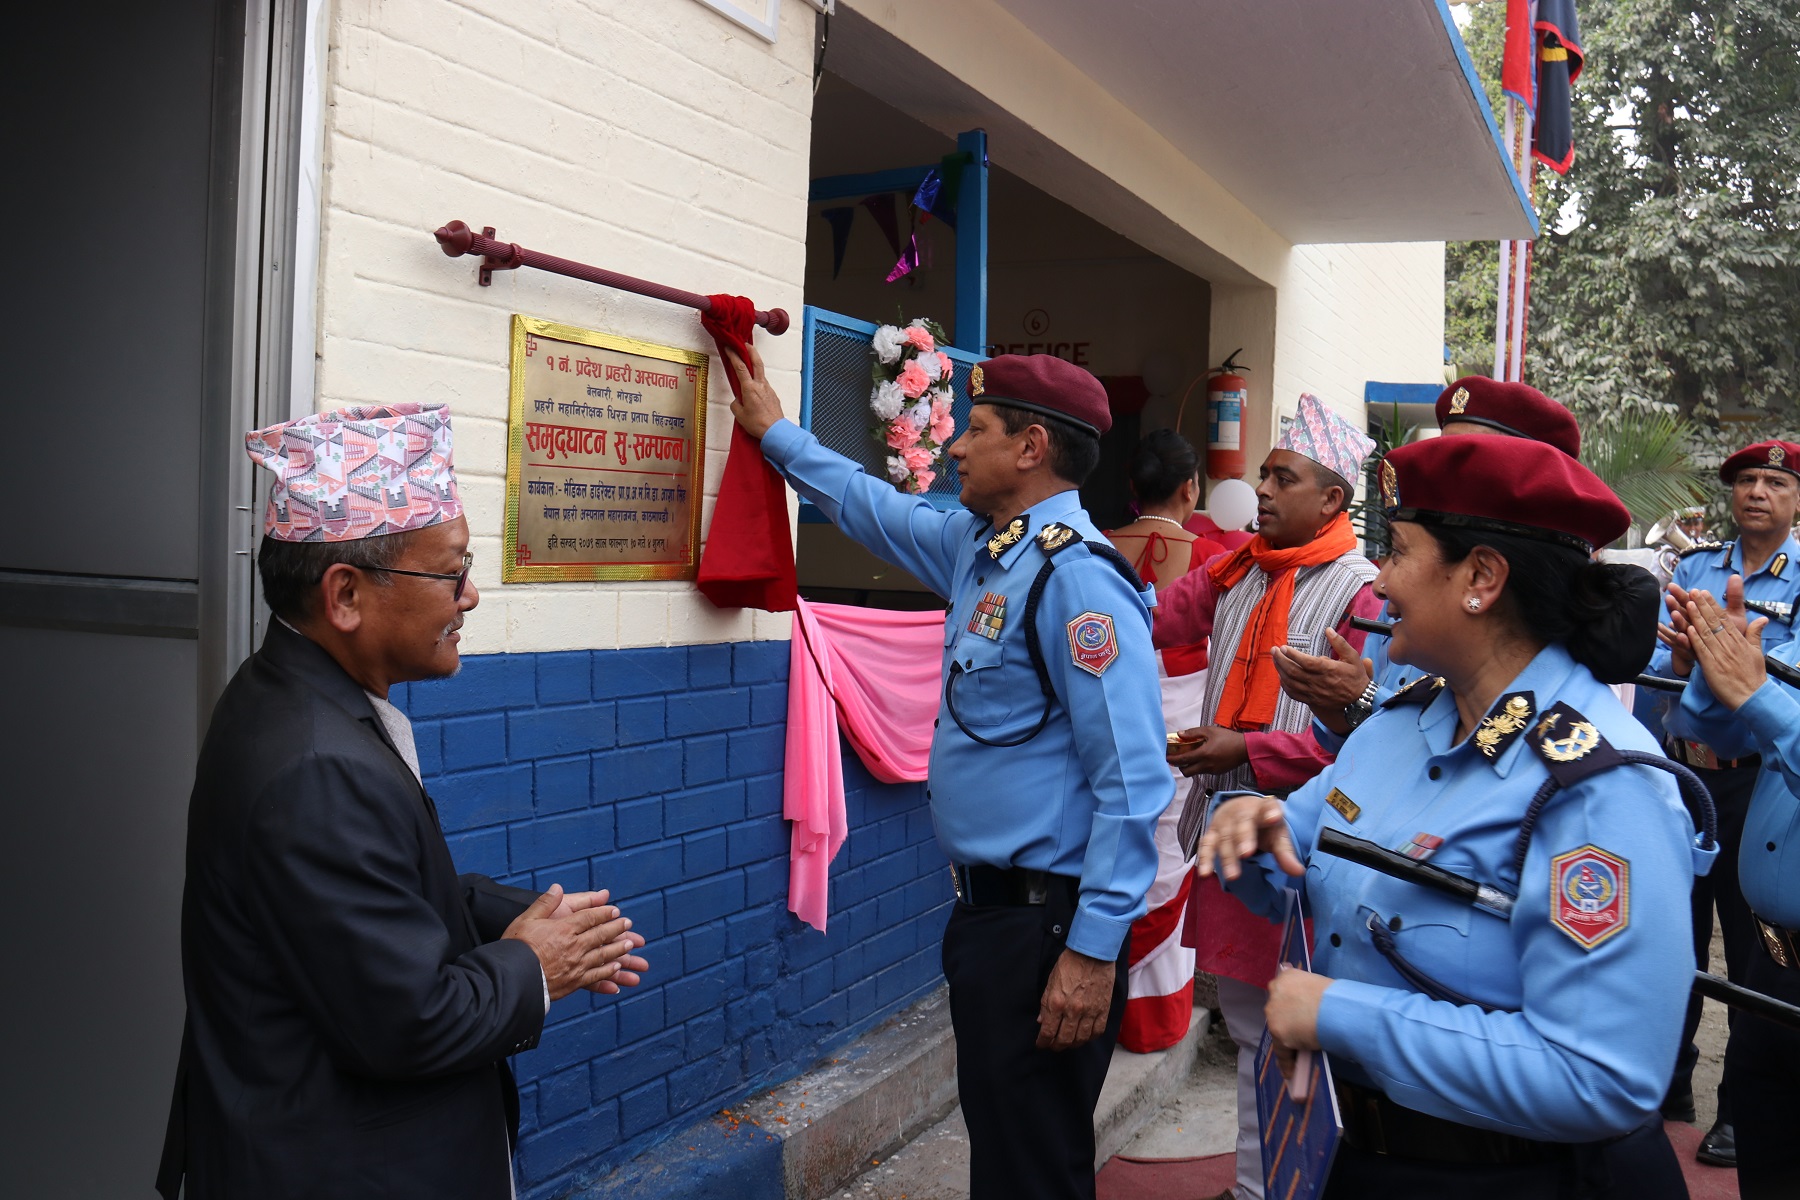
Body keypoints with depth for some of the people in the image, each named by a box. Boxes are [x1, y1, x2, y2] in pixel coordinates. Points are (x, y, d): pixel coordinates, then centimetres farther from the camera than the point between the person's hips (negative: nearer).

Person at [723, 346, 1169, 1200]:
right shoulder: (976, 546, 7)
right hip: (984, 905, 9)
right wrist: (776, 434, 34)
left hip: (1045, 923, -9)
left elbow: (1133, 778, -23)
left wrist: (1094, 950, -23)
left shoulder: (1077, 576, -20)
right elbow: (876, 509, 27)